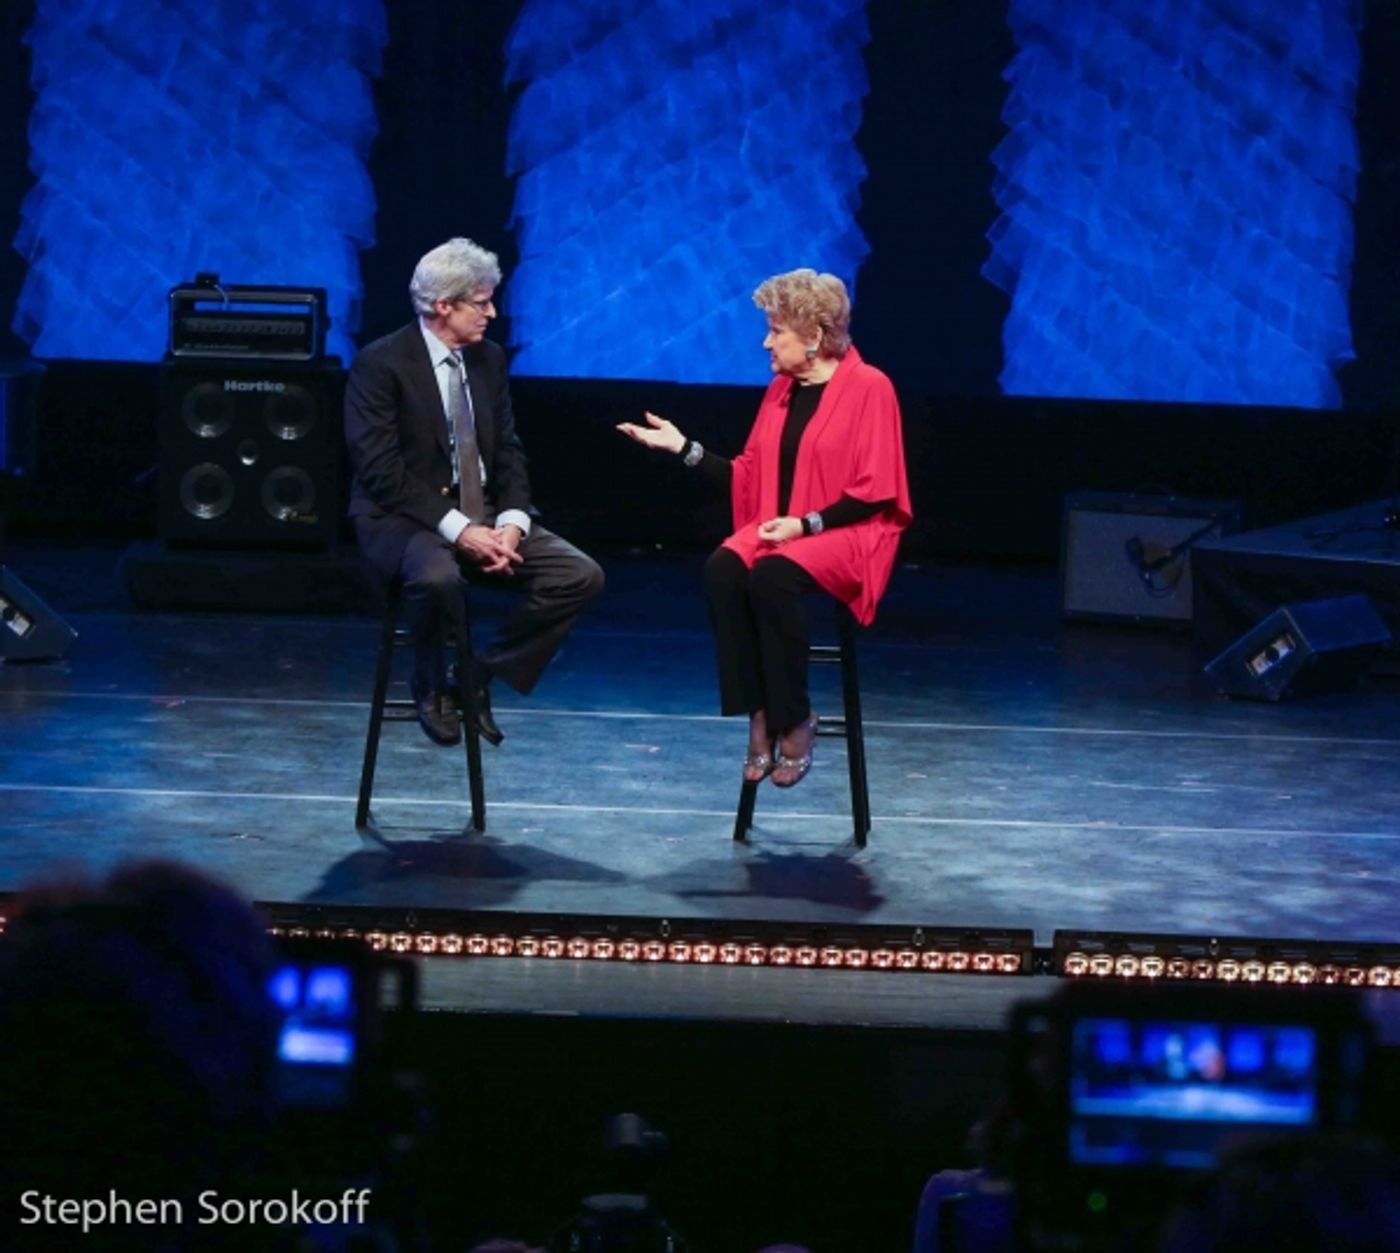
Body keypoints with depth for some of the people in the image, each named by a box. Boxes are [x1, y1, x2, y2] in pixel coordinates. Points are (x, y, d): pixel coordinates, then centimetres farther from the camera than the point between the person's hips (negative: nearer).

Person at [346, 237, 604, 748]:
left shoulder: (488, 358, 10)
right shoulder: (381, 363, -11)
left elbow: (507, 452, 11)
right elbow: (382, 471, -18)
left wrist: (511, 523, -9)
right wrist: (457, 530, -24)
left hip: (485, 514, 7)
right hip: (406, 519, -7)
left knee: (581, 575, -12)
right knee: (437, 577, -40)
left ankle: (481, 675, 3)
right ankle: (432, 686, -8)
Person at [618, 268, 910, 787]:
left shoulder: (869, 388, -7)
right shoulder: (781, 390, 13)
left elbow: (876, 492, -10)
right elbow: (748, 478, 14)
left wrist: (806, 523, -18)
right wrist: (683, 447, 7)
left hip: (846, 534, -6)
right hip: (777, 529, 6)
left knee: (772, 580, -35)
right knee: (723, 571, -27)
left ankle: (793, 720, -20)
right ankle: (758, 714, -23)